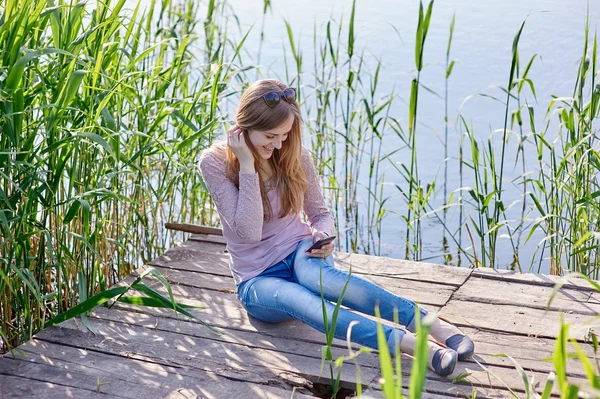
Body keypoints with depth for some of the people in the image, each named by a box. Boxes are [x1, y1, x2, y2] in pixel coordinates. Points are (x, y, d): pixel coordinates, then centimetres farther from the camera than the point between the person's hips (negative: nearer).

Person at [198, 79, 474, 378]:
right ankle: (411, 344, -54)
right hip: (257, 281, -1)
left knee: (315, 274, -38)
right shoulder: (215, 162, -12)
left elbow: (320, 214, 8)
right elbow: (248, 232, -19)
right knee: (302, 302, -38)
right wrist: (247, 165, -22)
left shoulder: (295, 154, -4)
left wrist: (324, 234, -15)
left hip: (299, 252, 2)